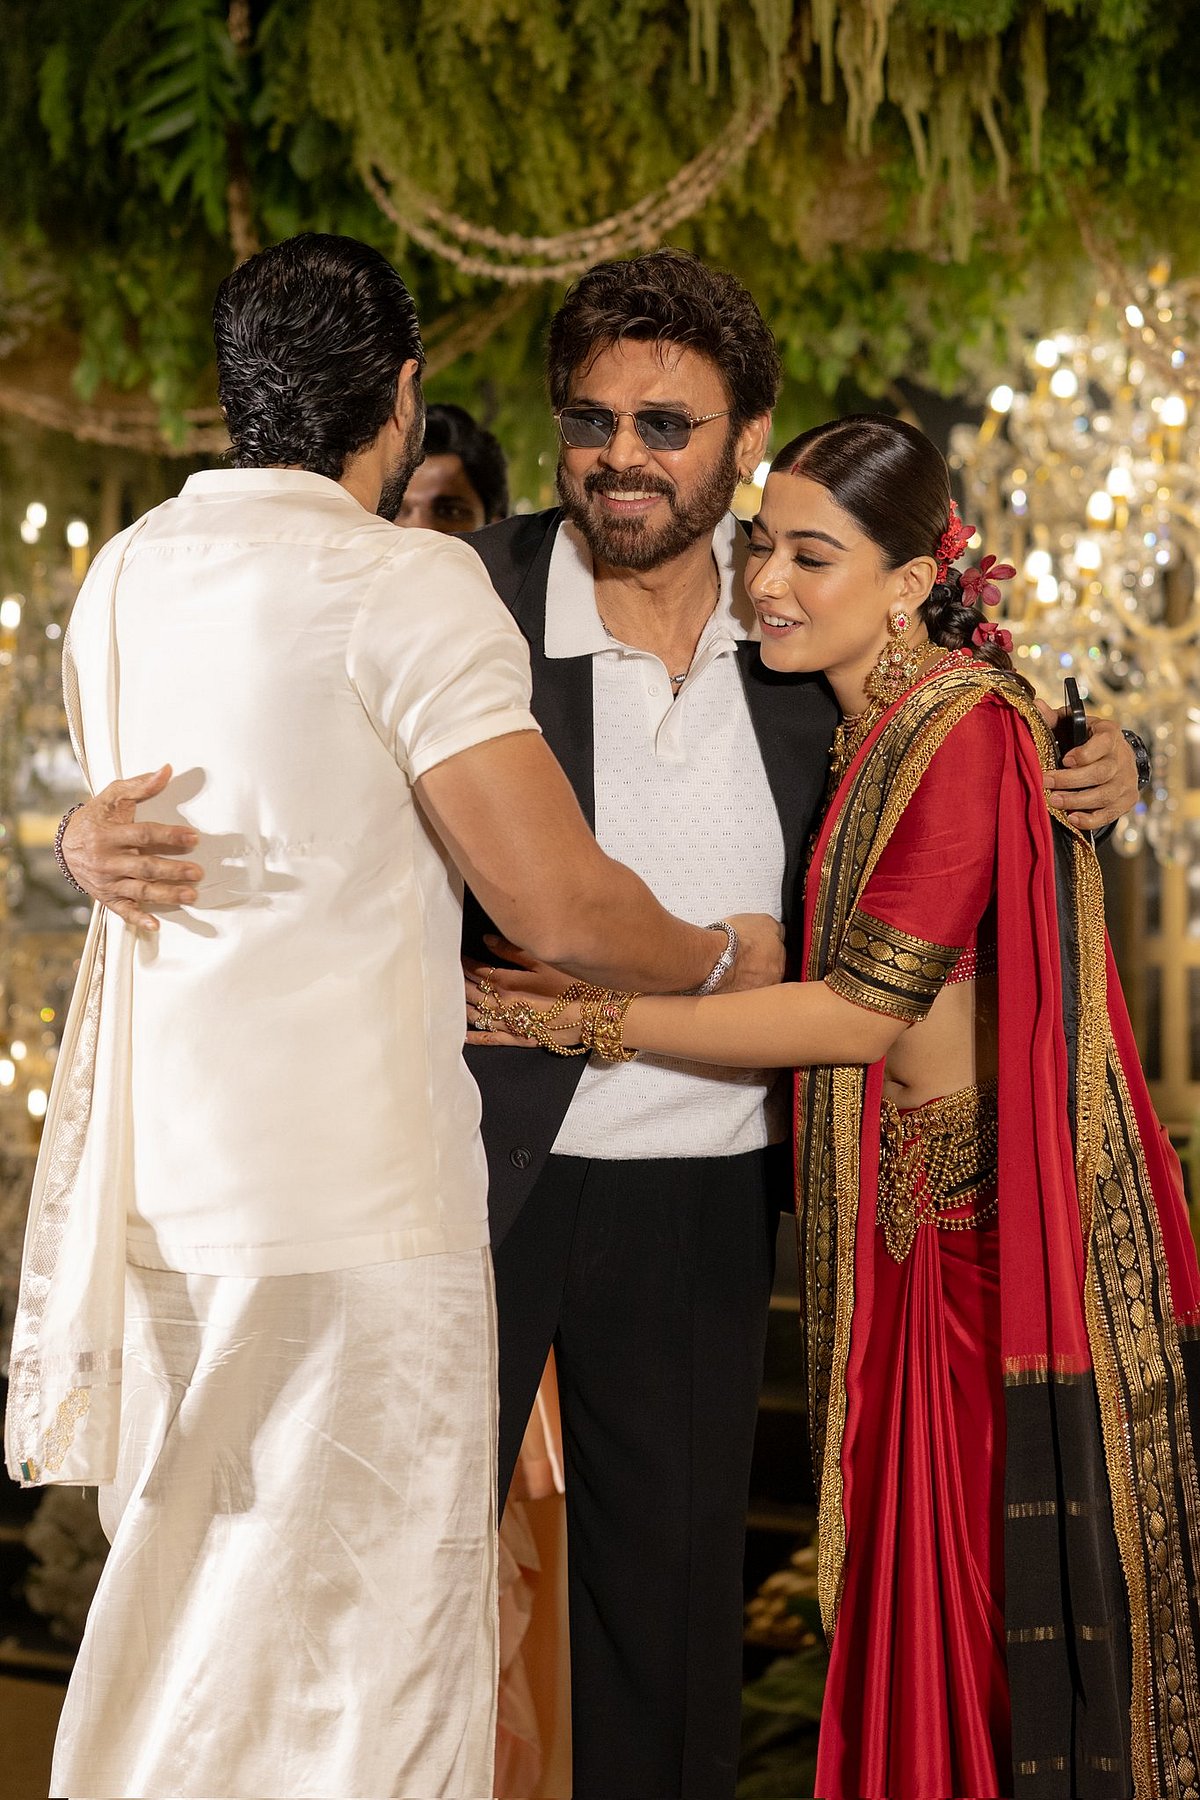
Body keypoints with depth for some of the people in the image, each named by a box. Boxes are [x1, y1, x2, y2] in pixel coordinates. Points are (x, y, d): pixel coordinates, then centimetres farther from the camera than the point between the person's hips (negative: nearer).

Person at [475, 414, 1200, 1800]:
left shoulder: (963, 726, -15)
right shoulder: (857, 729, 13)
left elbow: (863, 1012, -18)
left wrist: (587, 1019, -15)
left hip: (992, 1212, -8)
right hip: (899, 1213, 8)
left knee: (998, 1580, -1)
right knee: (912, 1570, 11)